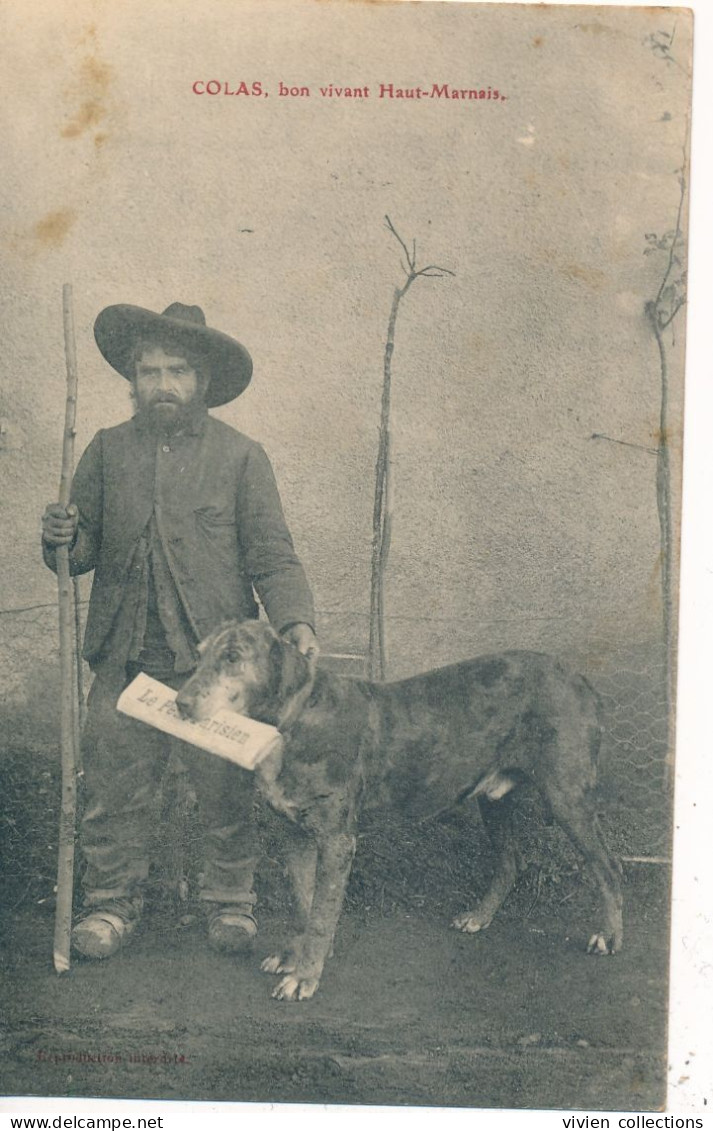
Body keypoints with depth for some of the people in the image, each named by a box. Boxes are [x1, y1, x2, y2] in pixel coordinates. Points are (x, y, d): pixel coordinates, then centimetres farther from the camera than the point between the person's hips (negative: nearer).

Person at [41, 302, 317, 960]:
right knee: (115, 788, 7)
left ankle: (230, 899, 26)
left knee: (226, 789, 6)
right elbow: (85, 551, 14)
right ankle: (112, 900, 27)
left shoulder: (241, 457, 2)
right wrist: (63, 539, -8)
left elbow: (272, 557, 0)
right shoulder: (107, 451, 9)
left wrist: (296, 622, -15)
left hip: (217, 660, -2)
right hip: (125, 659, 2)